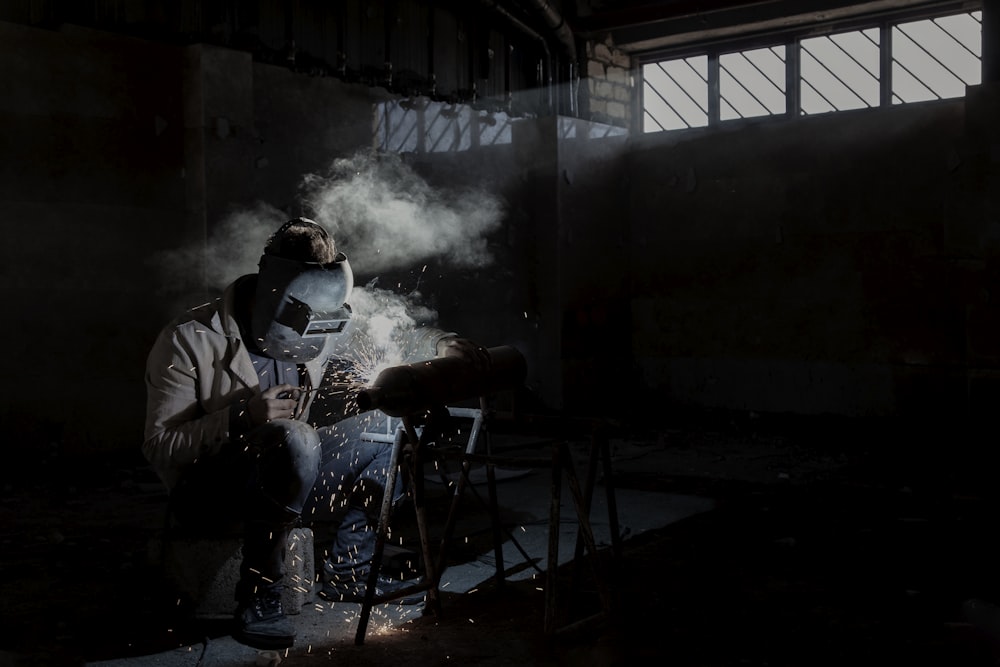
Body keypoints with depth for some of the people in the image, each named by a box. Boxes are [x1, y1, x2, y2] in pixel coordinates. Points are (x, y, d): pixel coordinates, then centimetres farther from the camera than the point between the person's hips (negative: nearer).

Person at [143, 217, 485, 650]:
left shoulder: (311, 331, -2)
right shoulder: (190, 342, -19)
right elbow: (159, 448, -20)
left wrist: (440, 343, -6)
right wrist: (244, 416, -33)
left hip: (284, 471, 7)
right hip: (209, 489, -7)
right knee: (293, 439, -37)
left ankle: (346, 570, 6)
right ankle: (259, 595, -23)